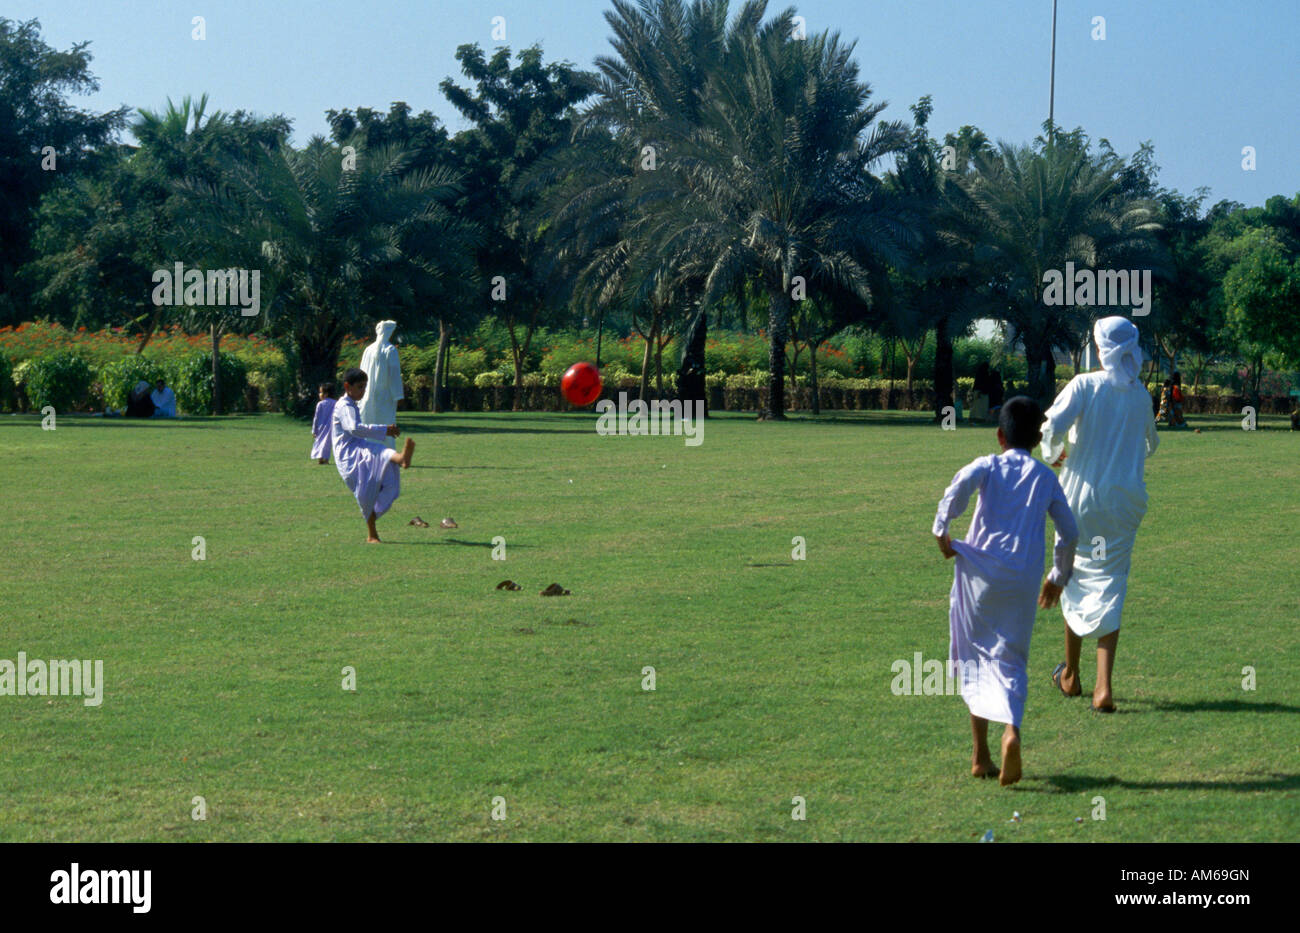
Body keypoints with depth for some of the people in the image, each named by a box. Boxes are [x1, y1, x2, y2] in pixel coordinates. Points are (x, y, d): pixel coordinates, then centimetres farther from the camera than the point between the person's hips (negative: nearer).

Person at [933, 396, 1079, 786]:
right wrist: (1058, 577, 28)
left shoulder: (988, 466, 6)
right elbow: (1068, 532, 14)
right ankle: (1011, 730, -25)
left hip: (980, 571, -1)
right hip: (1023, 578, 1)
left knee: (976, 658, 12)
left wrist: (941, 529, -8)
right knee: (1011, 661, 6)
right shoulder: (1045, 477, 12)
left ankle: (981, 755, 12)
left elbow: (962, 483, -17)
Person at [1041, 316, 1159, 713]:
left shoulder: (1085, 385, -10)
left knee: (1076, 579, 15)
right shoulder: (1141, 394, 2)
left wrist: (1052, 454, -2)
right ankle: (1104, 686, -10)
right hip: (1125, 498, 2)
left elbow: (1053, 424, -22)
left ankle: (1071, 675, 28)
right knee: (1109, 586, 4)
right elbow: (1150, 444, 18)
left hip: (1082, 494, -2)